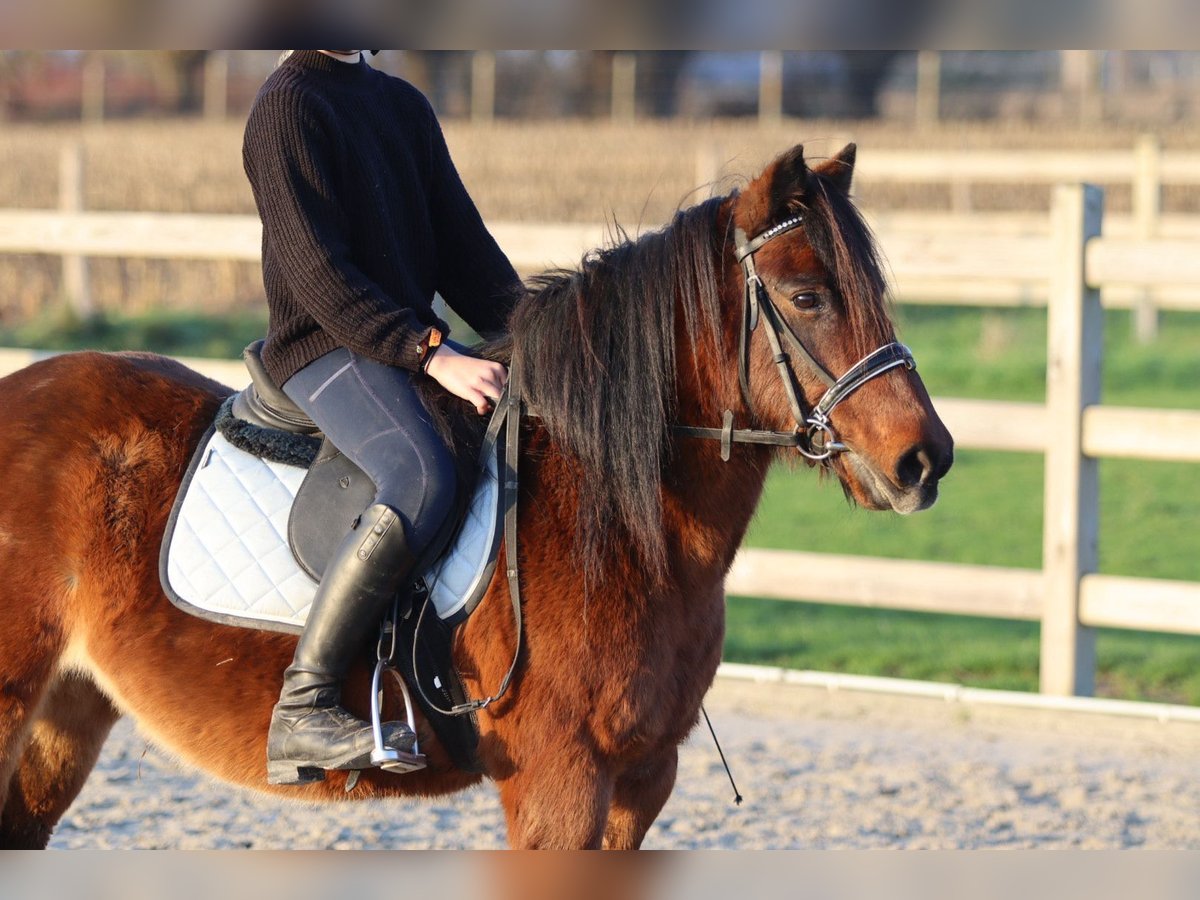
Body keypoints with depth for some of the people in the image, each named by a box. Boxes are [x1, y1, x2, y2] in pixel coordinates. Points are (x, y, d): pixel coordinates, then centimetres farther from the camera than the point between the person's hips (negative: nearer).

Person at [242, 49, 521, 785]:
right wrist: (432, 355, -23)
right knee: (423, 477, -33)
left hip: (417, 339, 8)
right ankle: (302, 710, -32)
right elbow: (317, 271, -16)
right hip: (326, 346, -8)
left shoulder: (406, 104, 16)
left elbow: (462, 242, 14)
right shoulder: (288, 105, -8)